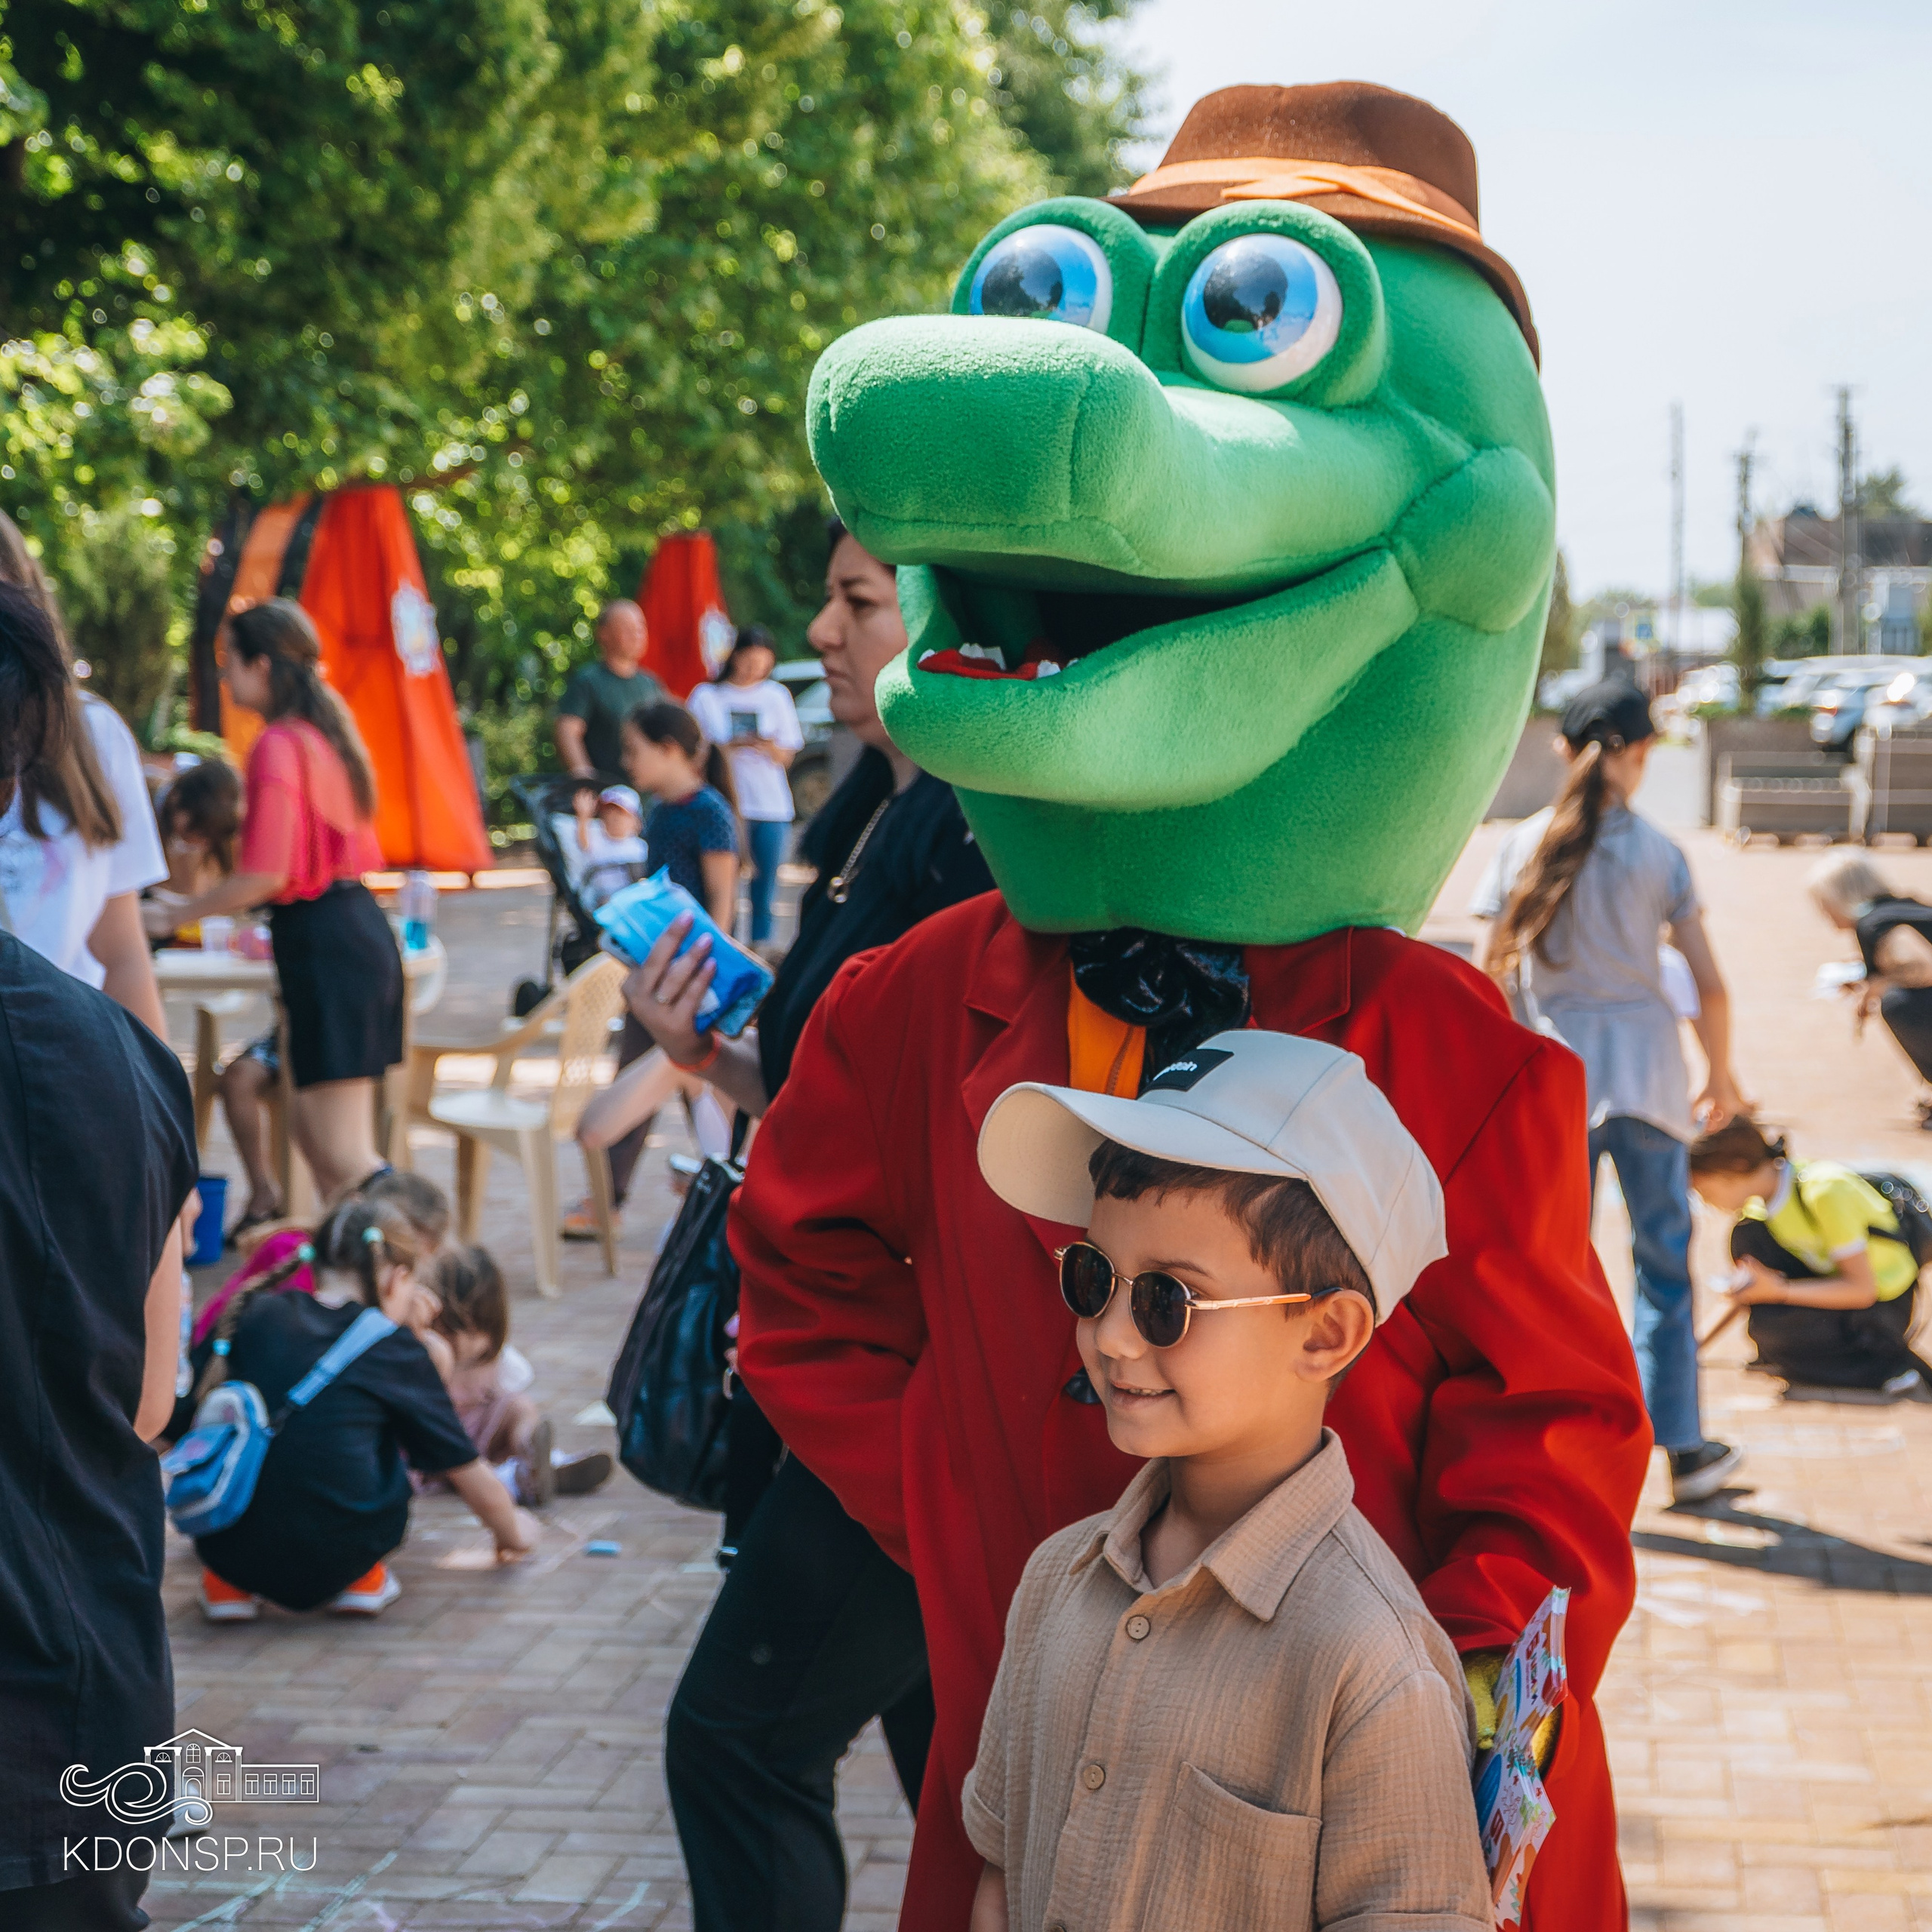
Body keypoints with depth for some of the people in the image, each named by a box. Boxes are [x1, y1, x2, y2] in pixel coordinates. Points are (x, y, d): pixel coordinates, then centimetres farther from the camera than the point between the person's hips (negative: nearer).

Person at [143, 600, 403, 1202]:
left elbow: (265, 873, -20)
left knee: (343, 1156, -9)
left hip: (322, 946, -10)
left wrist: (181, 912, -7)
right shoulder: (325, 729, 14)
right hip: (356, 922, 10)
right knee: (310, 1127, 16)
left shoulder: (278, 746, -15)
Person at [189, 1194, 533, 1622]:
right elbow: (476, 1483, 14)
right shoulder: (397, 1350, 5)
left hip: (225, 1549, 2)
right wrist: (512, 1536, 35)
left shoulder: (256, 1313, 9)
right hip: (333, 1565, -2)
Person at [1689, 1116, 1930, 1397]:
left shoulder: (1824, 1191, -28)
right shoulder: (1759, 1204, -2)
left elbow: (1862, 1289, -27)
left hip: (1883, 1309, -8)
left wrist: (1778, 1292, -28)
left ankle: (1890, 1367, -15)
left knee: (1772, 1327, -30)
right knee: (1746, 1235, -10)